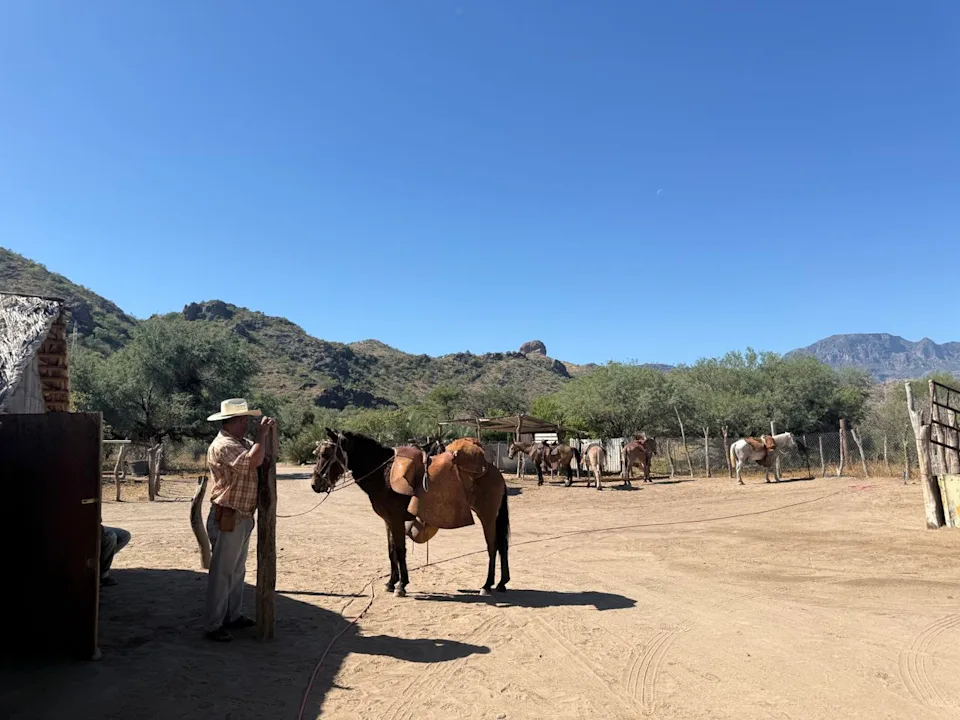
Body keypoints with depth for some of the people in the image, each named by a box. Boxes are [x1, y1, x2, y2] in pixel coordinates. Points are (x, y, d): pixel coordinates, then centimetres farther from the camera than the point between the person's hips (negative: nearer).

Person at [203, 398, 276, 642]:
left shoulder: (242, 443, 13)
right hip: (227, 519, -10)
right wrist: (262, 434, -21)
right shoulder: (223, 446, -19)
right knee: (222, 573, -1)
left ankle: (233, 616, 31)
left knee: (237, 571, 19)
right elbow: (254, 461, -32)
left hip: (243, 518, 10)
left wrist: (267, 434, 5)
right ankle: (214, 626, 8)